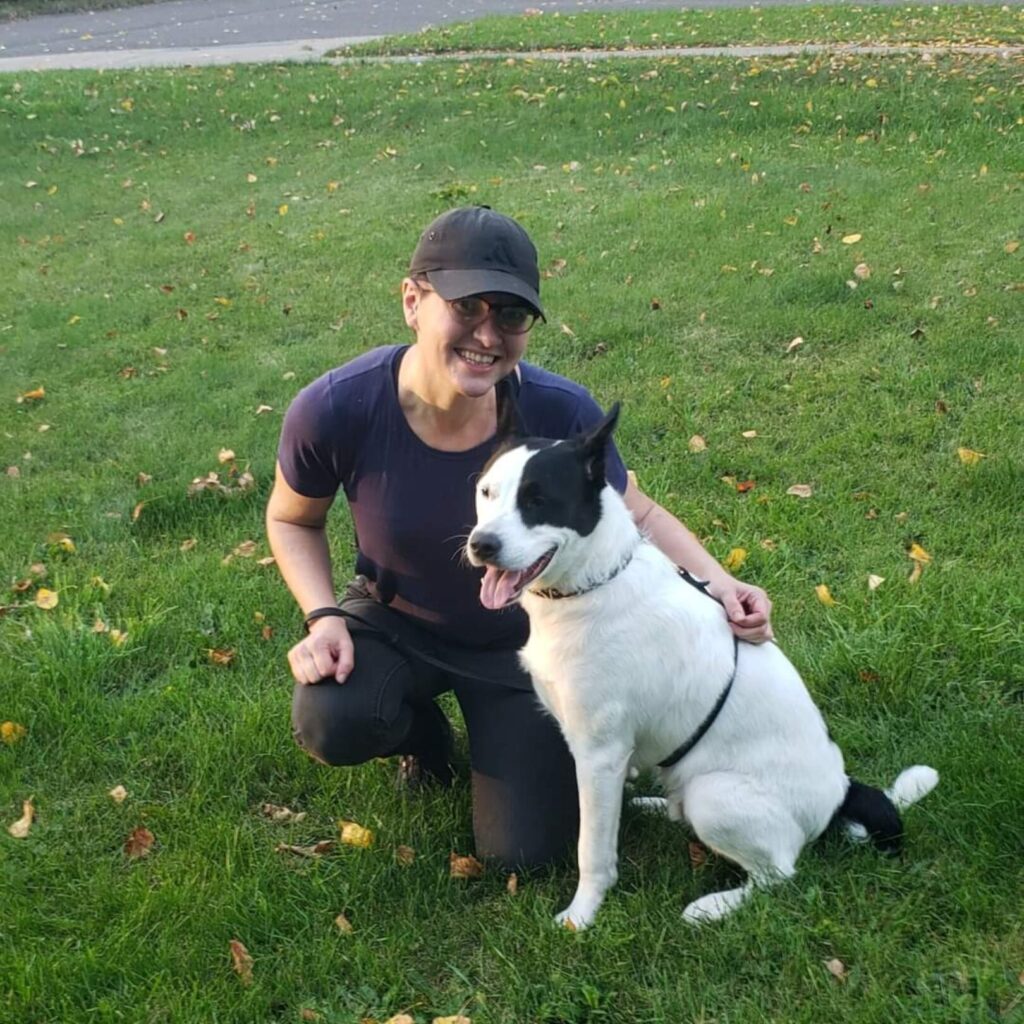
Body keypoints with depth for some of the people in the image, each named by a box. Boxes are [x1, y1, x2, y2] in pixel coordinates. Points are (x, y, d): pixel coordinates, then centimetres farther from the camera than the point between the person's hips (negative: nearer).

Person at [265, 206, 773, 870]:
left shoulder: (561, 413, -28)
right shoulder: (336, 411, -29)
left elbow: (637, 516, -10)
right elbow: (293, 520, -6)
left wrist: (718, 582, -27)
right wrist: (324, 616, -23)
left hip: (522, 638, 0)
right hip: (397, 623, 0)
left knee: (524, 852, -1)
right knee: (331, 722, -32)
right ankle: (422, 727, 7)